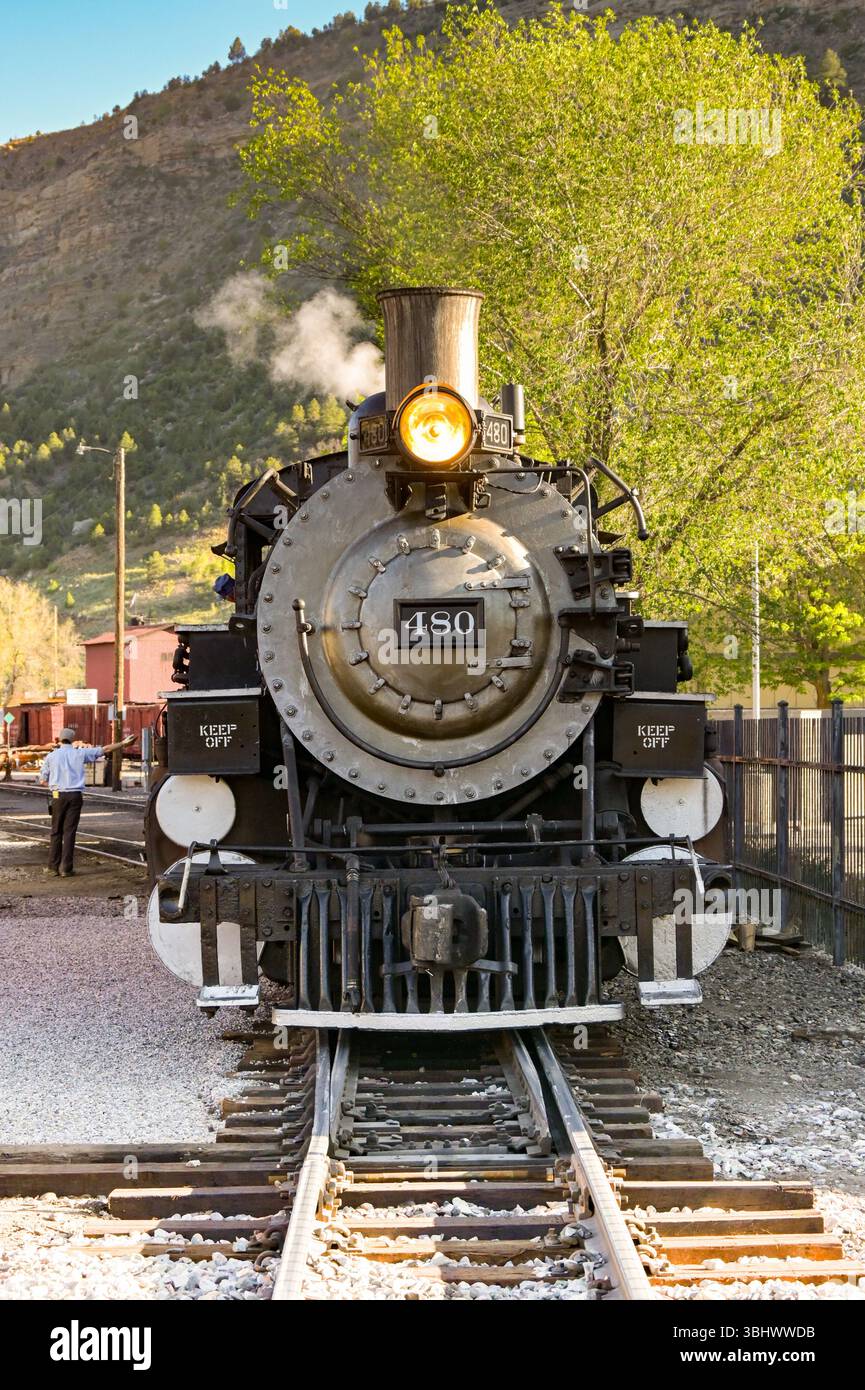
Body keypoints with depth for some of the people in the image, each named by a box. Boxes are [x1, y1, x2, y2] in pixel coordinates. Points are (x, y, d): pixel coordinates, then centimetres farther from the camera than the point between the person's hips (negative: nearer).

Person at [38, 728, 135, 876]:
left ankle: (53, 866, 7)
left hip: (58, 795, 0)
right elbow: (104, 750, 9)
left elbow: (43, 780, 7)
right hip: (75, 796, 0)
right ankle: (66, 868, -2)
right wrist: (123, 743, 17)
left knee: (56, 832, 9)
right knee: (69, 831, 0)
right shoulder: (79, 754, 5)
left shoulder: (51, 756, 6)